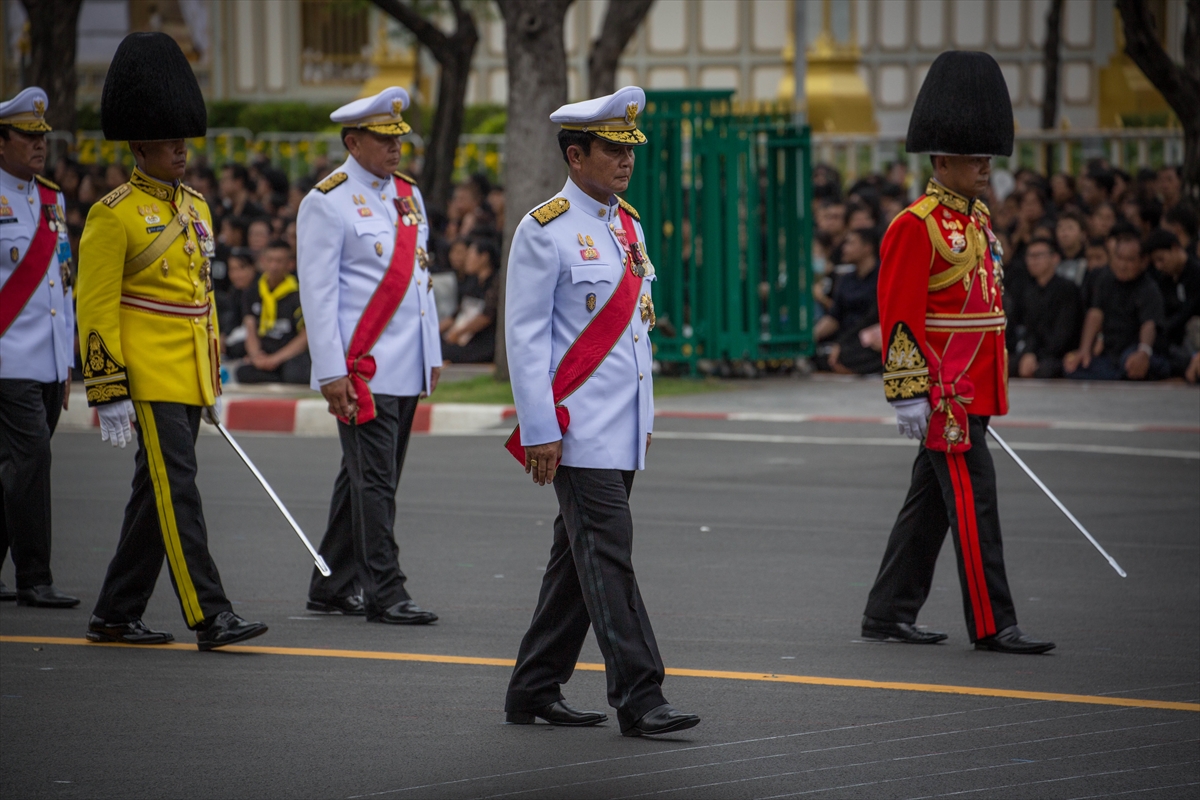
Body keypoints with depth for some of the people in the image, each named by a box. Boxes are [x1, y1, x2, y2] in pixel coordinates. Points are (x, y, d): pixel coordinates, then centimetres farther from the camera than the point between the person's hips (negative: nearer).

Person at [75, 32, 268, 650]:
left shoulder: (194, 208, 14)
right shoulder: (114, 215, -9)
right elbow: (95, 309, -11)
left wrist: (213, 380, 21)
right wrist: (108, 395, -15)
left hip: (189, 380, 8)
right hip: (150, 382, -8)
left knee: (155, 496, 10)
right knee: (177, 493, -11)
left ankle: (116, 615, 17)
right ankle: (210, 617, -14)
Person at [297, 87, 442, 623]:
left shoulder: (408, 194, 14)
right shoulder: (328, 202, -9)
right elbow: (317, 292, -11)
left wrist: (432, 354, 17)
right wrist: (331, 372, -16)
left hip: (406, 368, 8)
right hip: (362, 369, -8)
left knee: (363, 480, 13)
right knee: (374, 483, -8)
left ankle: (332, 589, 20)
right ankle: (385, 595, -6)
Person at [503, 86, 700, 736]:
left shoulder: (628, 225, 14)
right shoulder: (545, 231, -10)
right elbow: (525, 335, -12)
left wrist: (645, 415, 18)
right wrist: (539, 430, -16)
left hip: (622, 431, 8)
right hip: (577, 431, -8)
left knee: (576, 561, 12)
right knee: (608, 559, -10)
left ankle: (534, 692, 20)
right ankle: (639, 699, -11)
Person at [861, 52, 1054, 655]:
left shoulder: (978, 220, 16)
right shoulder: (916, 226, -12)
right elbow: (899, 315, -16)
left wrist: (991, 385, 23)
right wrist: (909, 393, -19)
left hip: (973, 390, 9)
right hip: (944, 394, -9)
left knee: (929, 505, 12)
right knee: (974, 502, -9)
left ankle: (887, 615, 18)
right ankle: (992, 625, -8)